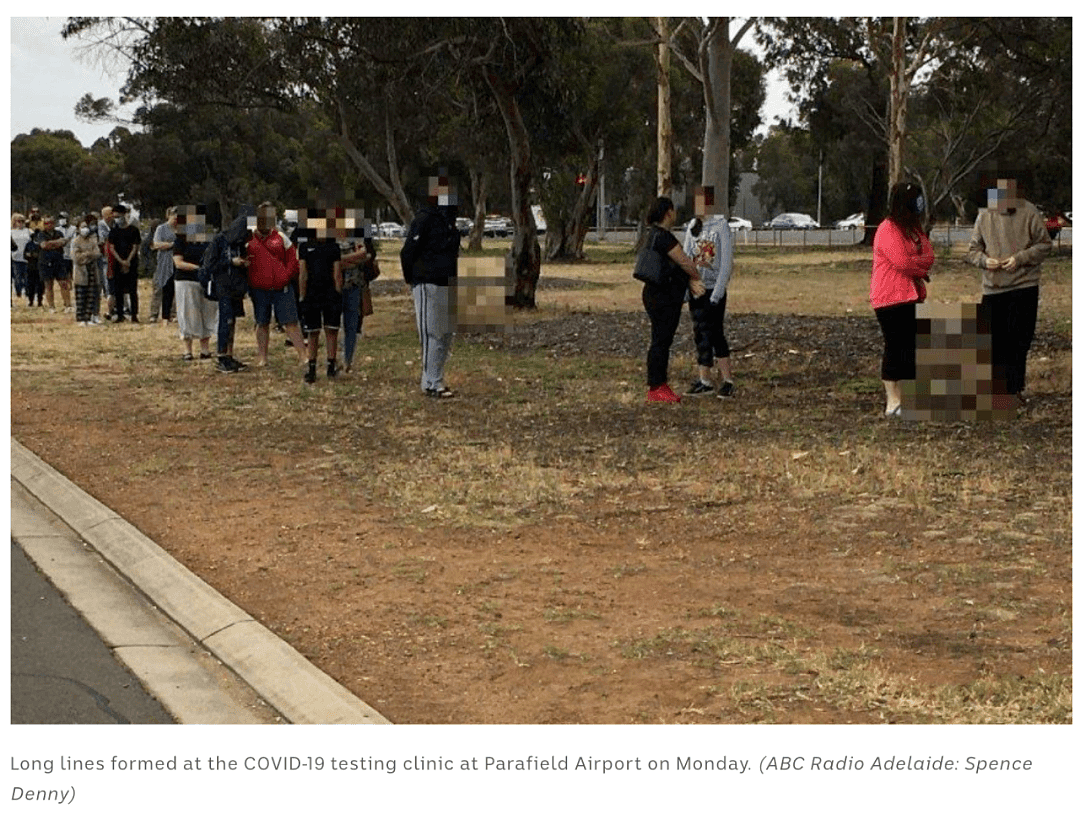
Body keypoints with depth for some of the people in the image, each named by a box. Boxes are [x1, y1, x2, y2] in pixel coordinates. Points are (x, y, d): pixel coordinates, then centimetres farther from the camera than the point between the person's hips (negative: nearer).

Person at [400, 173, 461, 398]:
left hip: (447, 286, 9)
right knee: (432, 335, -7)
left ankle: (431, 379, 19)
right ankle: (432, 383, -3)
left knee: (447, 334, 12)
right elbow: (408, 252, -13)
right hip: (429, 285, -9)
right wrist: (413, 281, -6)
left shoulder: (450, 220, 15)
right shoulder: (424, 219, -13)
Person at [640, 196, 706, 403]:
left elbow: (679, 264, 12)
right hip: (661, 297, -11)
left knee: (664, 341, 13)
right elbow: (684, 261, -15)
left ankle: (661, 386, 18)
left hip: (668, 297, 11)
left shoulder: (658, 234, 16)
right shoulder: (662, 236, -18)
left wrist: (692, 283, 1)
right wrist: (698, 278, 1)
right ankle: (655, 389, -2)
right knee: (660, 341, -6)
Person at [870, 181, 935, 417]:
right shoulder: (888, 229, -13)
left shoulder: (914, 228, 17)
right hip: (891, 299, -9)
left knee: (911, 347, 9)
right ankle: (893, 402, -2)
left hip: (911, 296, 9)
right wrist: (922, 267, -4)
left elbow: (929, 256, 10)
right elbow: (902, 261, -21)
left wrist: (915, 266, -10)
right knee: (895, 347, -6)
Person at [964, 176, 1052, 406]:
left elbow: (1044, 244, 2)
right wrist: (985, 260, -9)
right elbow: (973, 250, 12)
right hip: (992, 288, 3)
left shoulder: (1029, 213, -2)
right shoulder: (984, 216, 6)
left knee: (1018, 341, -3)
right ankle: (996, 389, 12)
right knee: (994, 341, 3)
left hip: (1024, 286, -2)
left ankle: (1014, 389, 6)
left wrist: (1020, 258, -12)